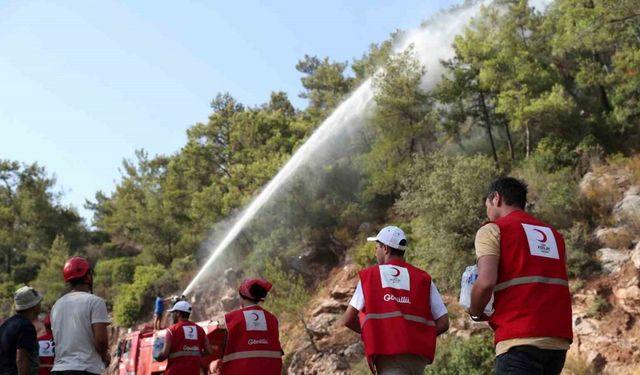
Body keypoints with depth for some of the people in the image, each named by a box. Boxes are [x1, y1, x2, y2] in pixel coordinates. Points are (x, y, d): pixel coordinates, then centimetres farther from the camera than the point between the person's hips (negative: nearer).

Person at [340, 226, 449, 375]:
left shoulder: (369, 276, 6)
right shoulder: (423, 278, 9)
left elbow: (347, 320, 7)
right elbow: (443, 323, 4)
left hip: (387, 353, -3)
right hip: (418, 355, 3)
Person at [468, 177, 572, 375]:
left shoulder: (493, 229, 4)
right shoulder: (553, 234, 23)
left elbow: (486, 283, -11)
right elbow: (551, 285, 18)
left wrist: (475, 312, 9)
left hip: (521, 338, -7)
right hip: (558, 338, 7)